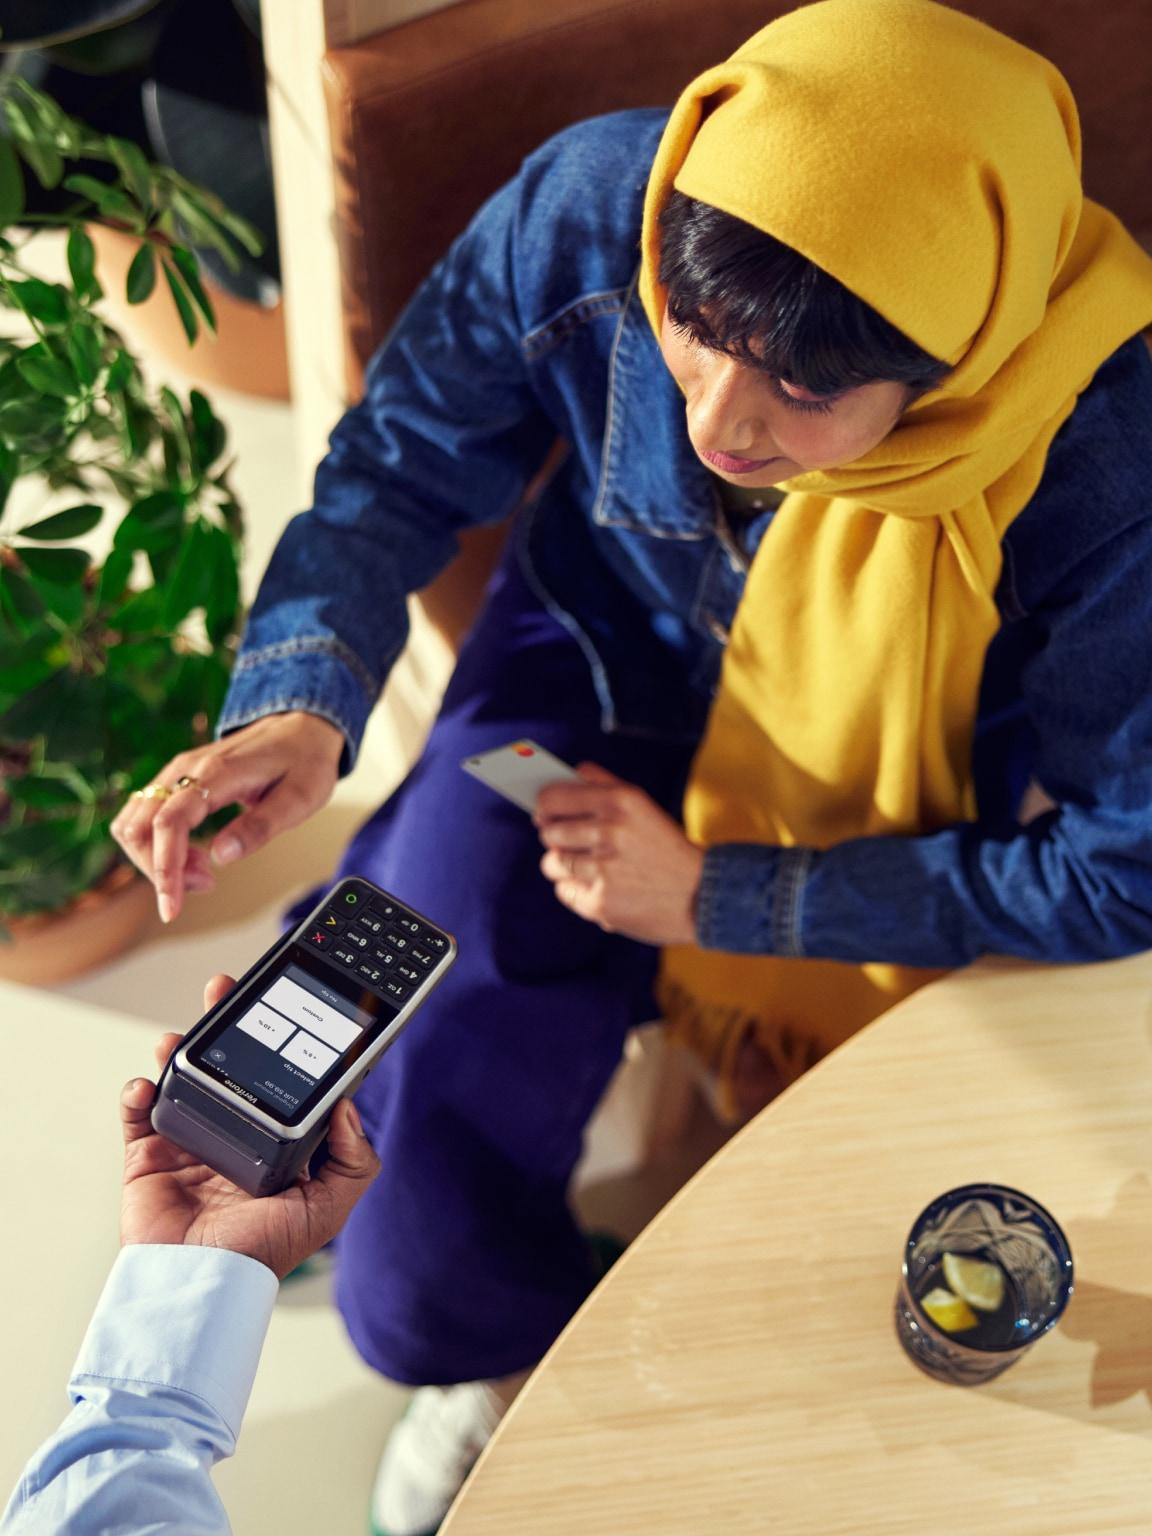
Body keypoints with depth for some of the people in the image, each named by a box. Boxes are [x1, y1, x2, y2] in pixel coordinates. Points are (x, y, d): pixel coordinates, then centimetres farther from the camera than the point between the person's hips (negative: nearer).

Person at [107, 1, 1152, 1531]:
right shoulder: (591, 207, -28)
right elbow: (404, 462, -10)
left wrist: (715, 897, -22)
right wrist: (302, 701, -29)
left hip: (895, 830, 0)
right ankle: (520, 1352, 31)